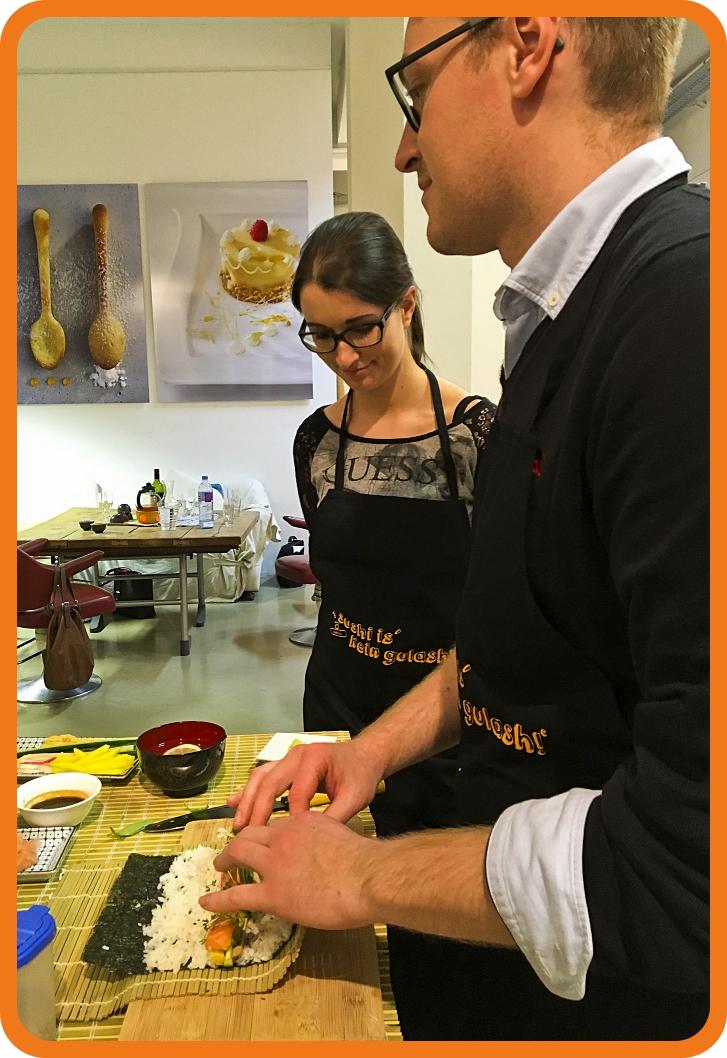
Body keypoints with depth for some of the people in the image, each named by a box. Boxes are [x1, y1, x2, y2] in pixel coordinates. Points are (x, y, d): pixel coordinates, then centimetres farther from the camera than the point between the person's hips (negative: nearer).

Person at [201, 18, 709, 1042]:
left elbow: (692, 854, -31)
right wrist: (379, 745, 1)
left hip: (619, 994, -7)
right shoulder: (566, 319, 4)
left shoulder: (684, 303, -29)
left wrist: (362, 878, -18)